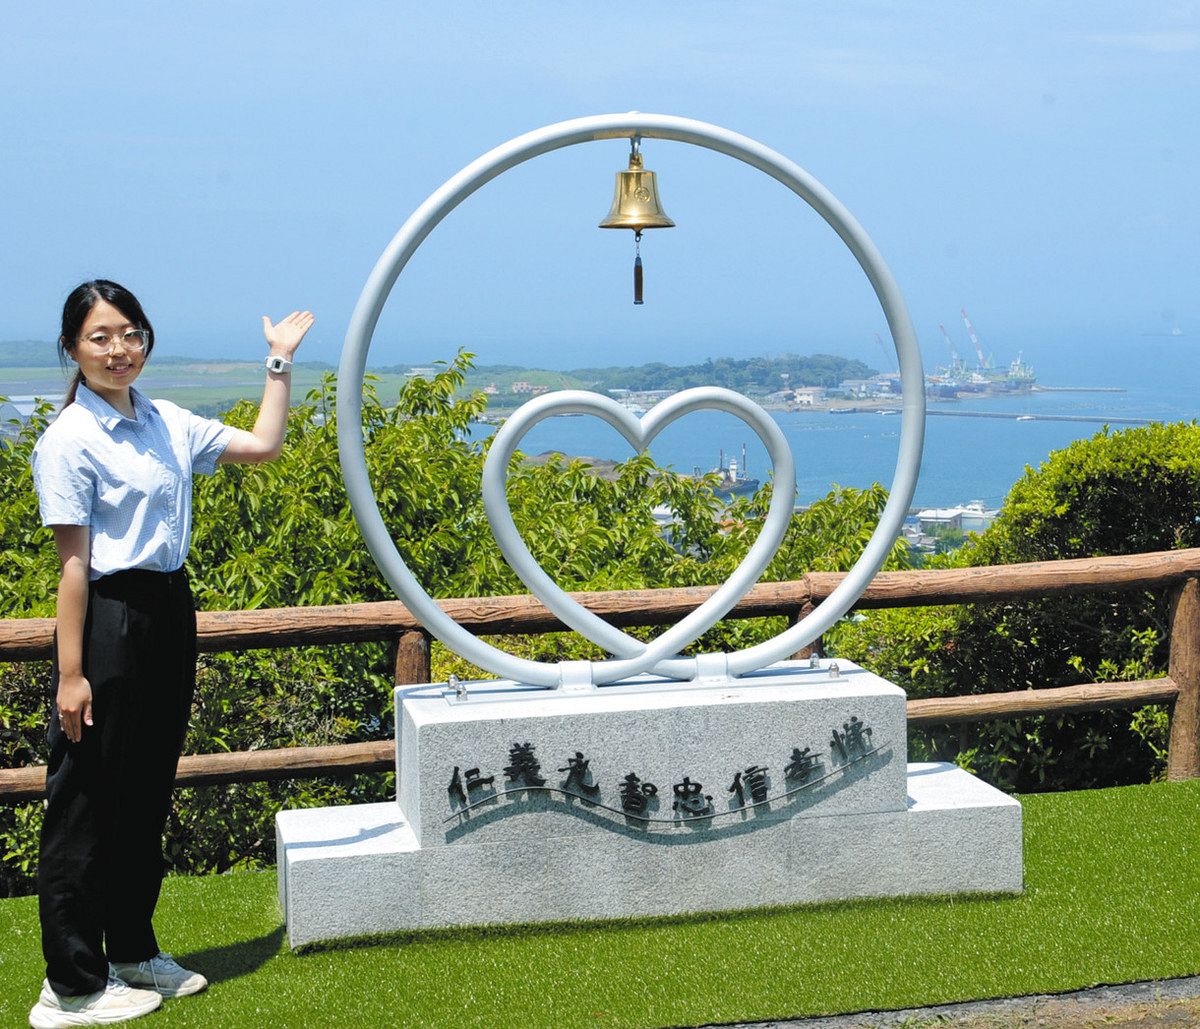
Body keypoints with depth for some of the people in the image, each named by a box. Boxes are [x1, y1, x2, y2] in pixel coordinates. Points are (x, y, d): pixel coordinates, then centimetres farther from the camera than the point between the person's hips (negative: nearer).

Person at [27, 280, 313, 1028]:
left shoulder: (167, 425, 9)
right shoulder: (69, 441, -11)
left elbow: (262, 445, 18)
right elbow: (74, 563, -15)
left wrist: (280, 363, 16)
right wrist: (70, 673, -16)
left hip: (169, 615, 8)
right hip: (110, 622, -7)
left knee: (147, 795, 16)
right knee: (90, 803, -1)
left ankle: (133, 951, 30)